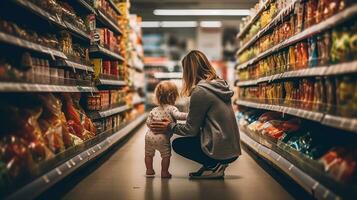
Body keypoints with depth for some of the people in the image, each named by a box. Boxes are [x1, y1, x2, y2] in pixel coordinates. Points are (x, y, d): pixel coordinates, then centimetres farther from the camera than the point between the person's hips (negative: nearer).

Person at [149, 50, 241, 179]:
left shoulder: (199, 91, -15)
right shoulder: (220, 85, 9)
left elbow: (191, 129, -9)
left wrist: (170, 127, 5)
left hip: (221, 151, -8)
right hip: (233, 149, 8)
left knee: (177, 144, 13)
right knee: (190, 138, 26)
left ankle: (213, 166, 0)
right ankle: (216, 164, 12)